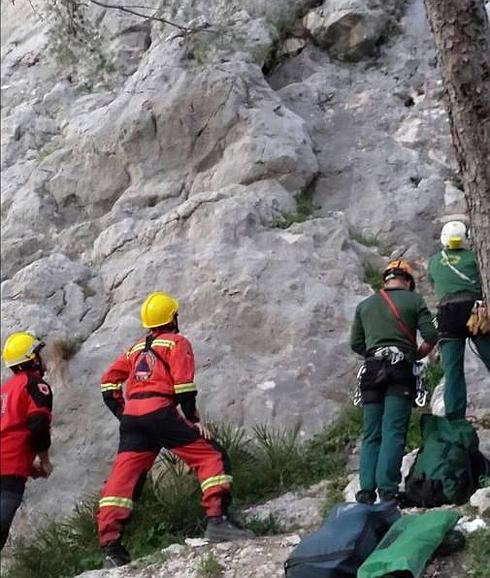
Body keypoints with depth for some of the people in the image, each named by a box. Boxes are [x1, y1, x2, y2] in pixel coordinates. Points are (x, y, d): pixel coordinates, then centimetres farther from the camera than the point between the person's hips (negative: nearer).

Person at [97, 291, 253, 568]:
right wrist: (194, 419, -6)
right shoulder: (177, 342, 8)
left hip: (132, 418, 6)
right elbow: (183, 384, -7)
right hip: (161, 412, -6)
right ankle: (217, 519, -15)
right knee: (213, 456, 0)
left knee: (124, 477, 2)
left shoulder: (136, 348, 27)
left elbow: (109, 382, 23)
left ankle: (111, 546, -4)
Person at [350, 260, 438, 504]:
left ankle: (366, 489, -8)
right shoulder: (414, 300, 7)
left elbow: (356, 343, 14)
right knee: (394, 431, -9)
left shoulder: (365, 305, 17)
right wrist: (416, 354, 16)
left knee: (371, 434, 4)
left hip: (372, 370, 3)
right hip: (401, 368, -3)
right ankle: (387, 488, -19)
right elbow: (430, 336, 0)